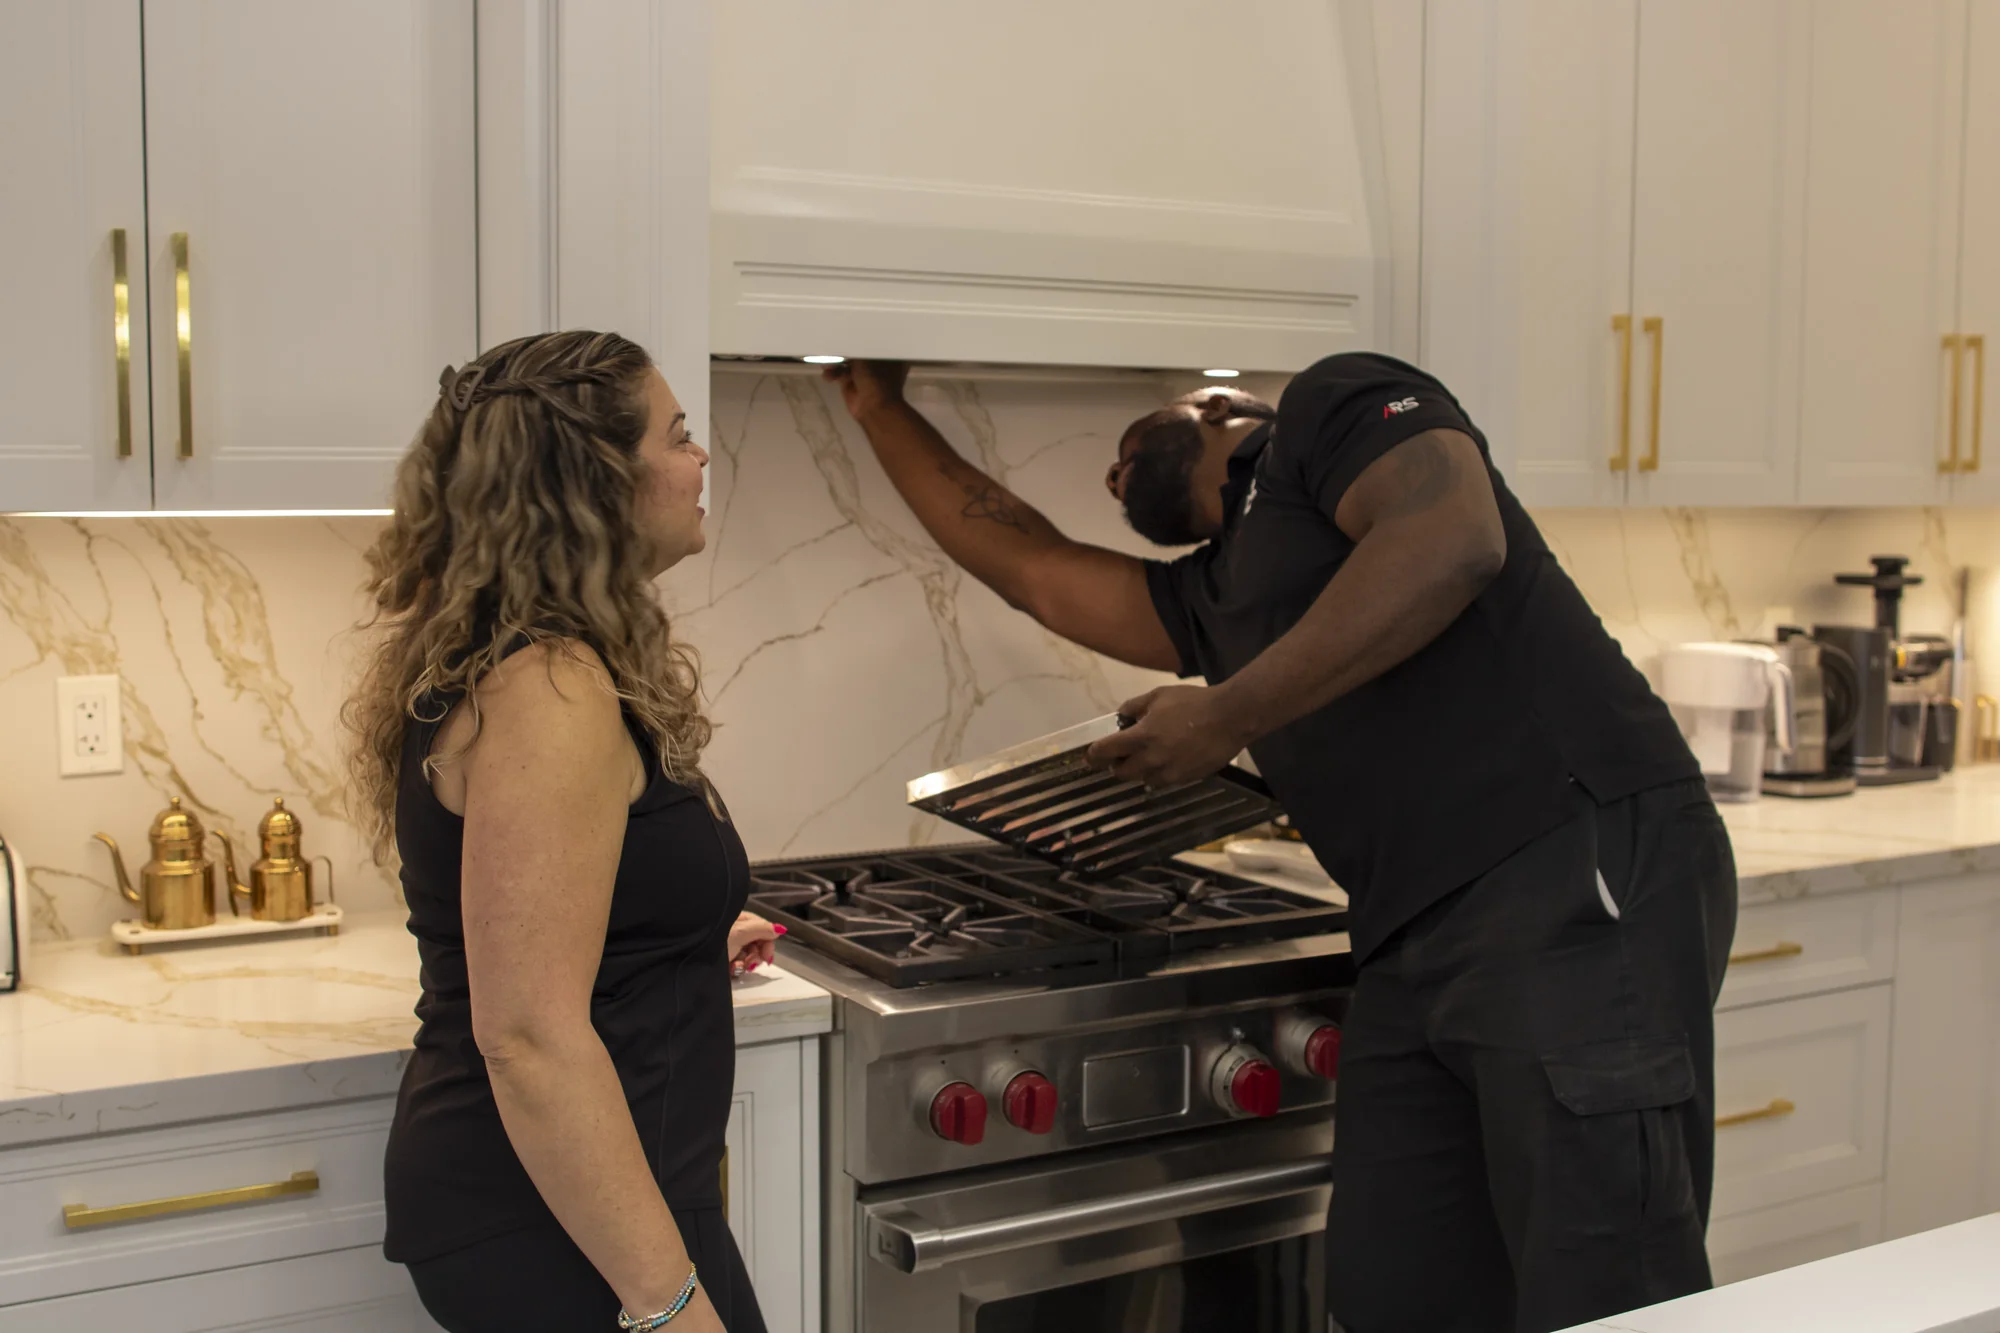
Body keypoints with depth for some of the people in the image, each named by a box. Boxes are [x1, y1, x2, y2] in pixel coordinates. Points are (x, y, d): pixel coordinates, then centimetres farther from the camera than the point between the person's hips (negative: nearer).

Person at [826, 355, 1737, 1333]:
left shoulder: (1333, 404, 5)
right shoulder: (1206, 599, 26)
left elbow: (1453, 540, -15)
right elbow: (1027, 567, 36)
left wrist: (1228, 714, -12)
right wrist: (882, 410, 44)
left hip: (1580, 884, -8)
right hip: (1414, 950, 9)